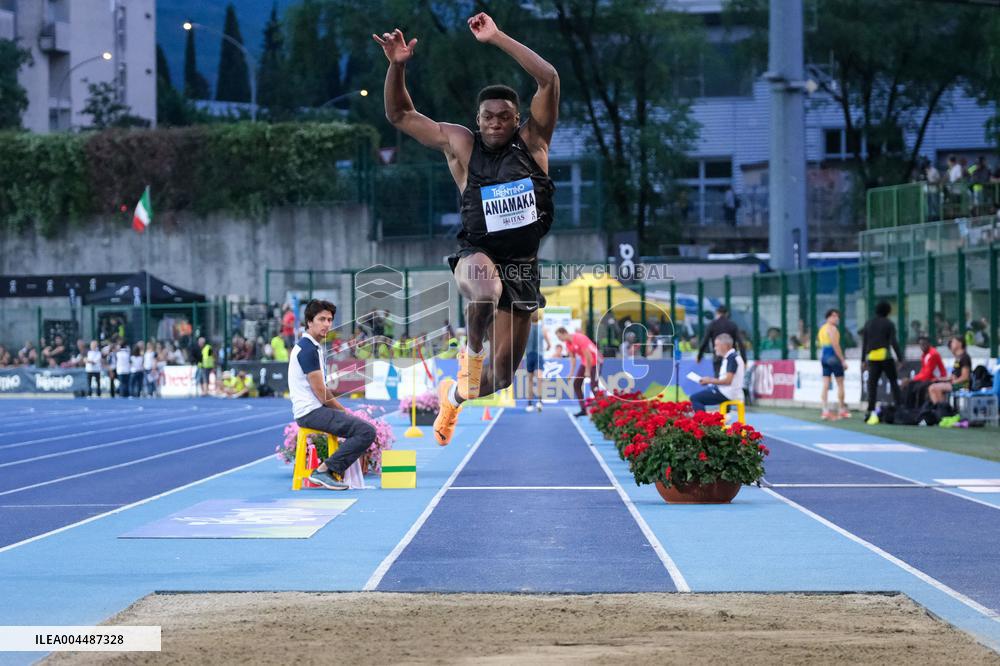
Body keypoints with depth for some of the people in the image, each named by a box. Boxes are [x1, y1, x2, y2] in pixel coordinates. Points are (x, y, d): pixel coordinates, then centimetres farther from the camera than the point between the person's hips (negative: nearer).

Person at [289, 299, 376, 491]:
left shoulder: (313, 347, 17)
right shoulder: (307, 349, -15)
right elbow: (320, 393, -16)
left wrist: (343, 410, 12)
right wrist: (342, 411, -2)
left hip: (315, 410, 11)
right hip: (311, 411, -11)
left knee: (364, 428, 23)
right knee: (367, 431, -20)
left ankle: (335, 472, 14)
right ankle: (325, 470, -16)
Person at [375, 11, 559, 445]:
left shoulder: (532, 139, -1)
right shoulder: (459, 143, 0)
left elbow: (549, 80, -13)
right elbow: (399, 115, 5)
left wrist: (497, 39, -17)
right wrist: (397, 66, -12)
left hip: (522, 263, 2)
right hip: (477, 255, -2)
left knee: (503, 372, 9)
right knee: (486, 289, -44)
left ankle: (454, 395, 43)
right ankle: (472, 355, -19)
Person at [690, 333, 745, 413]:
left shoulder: (732, 358, -15)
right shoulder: (728, 358, 16)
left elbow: (728, 381, -21)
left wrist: (710, 381, -9)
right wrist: (710, 380, 10)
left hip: (727, 393, -11)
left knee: (695, 398, -13)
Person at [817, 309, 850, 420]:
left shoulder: (822, 328, 15)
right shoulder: (832, 328, -12)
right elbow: (835, 346, -18)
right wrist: (843, 361, -17)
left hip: (823, 356, 8)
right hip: (833, 357, -8)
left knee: (825, 385, 3)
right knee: (840, 384, 2)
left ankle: (825, 411, -2)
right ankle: (841, 410, 6)